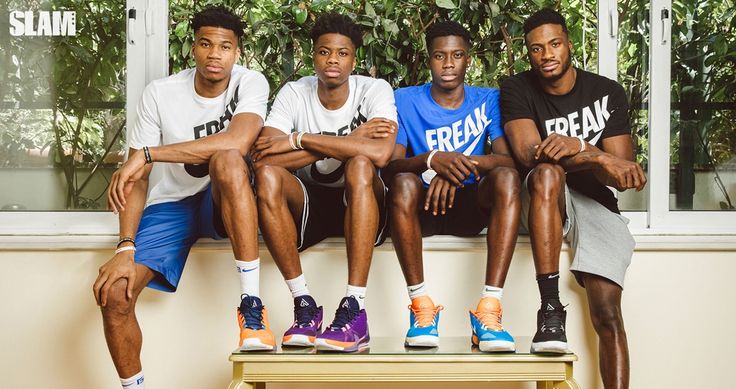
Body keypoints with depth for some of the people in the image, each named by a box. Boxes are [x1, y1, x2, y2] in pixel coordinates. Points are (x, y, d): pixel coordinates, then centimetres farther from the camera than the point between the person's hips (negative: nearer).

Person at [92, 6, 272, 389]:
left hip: (224, 202, -2)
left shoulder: (251, 83, -11)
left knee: (227, 160, -37)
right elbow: (137, 179, -6)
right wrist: (126, 247, -20)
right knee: (112, 292, -21)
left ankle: (251, 305, -32)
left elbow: (237, 142, -32)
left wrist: (147, 154, -31)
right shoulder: (160, 93, -7)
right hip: (169, 205, 2)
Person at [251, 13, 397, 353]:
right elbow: (262, 158, -22)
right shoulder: (293, 94, -5)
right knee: (267, 176, -28)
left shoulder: (374, 90, -9)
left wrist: (299, 139, -25)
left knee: (359, 166, -34)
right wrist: (348, 141, -22)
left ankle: (354, 312, -37)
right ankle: (304, 305, -24)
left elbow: (380, 154, -31)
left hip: (360, 206, -1)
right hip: (309, 203, 2)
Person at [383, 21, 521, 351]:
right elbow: (391, 165, -10)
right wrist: (432, 161, -32)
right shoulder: (405, 100, 3)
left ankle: (489, 308, -36)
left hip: (470, 206, 1)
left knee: (506, 178, -30)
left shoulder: (488, 100, 6)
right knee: (403, 182, -34)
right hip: (421, 208, -1)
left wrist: (461, 163, -29)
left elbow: (509, 160, -10)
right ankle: (421, 305, -30)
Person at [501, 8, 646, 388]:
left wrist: (577, 146, -25)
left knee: (607, 313, -15)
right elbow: (528, 154, -19)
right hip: (542, 202, -1)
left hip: (595, 204, 2)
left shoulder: (607, 92, 2)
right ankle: (550, 311, -40)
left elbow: (620, 175, -6)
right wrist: (599, 158, -27)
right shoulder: (517, 90, -1)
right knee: (547, 171, -37)